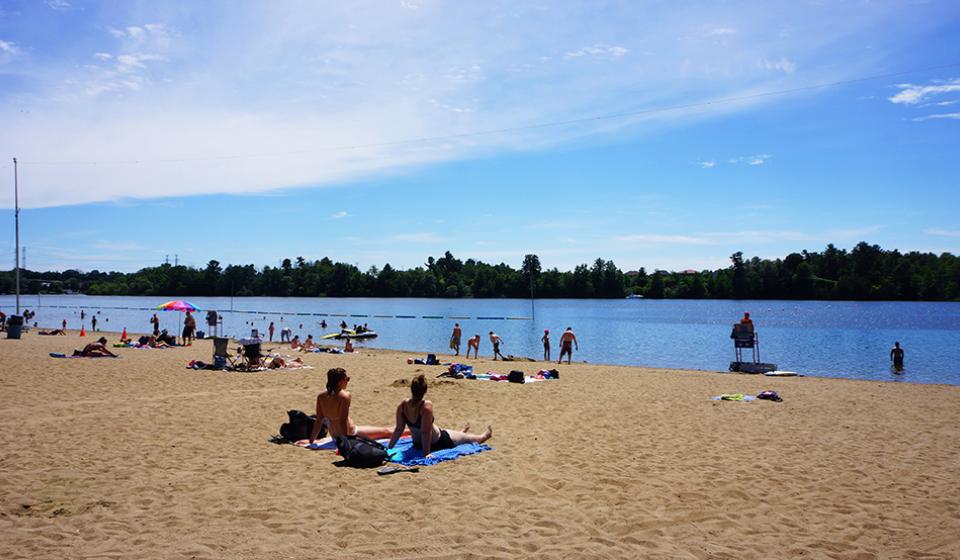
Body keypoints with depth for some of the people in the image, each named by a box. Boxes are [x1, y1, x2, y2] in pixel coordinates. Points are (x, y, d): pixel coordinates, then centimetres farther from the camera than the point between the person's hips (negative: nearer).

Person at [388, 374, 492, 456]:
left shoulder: (402, 405, -17)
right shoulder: (426, 406, -34)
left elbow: (399, 429, -12)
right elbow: (426, 432, -32)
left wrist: (389, 448, -4)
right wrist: (426, 453, -25)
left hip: (417, 444, 6)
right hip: (436, 443, -6)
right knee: (467, 438, 22)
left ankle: (460, 433, 70)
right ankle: (483, 436, 52)